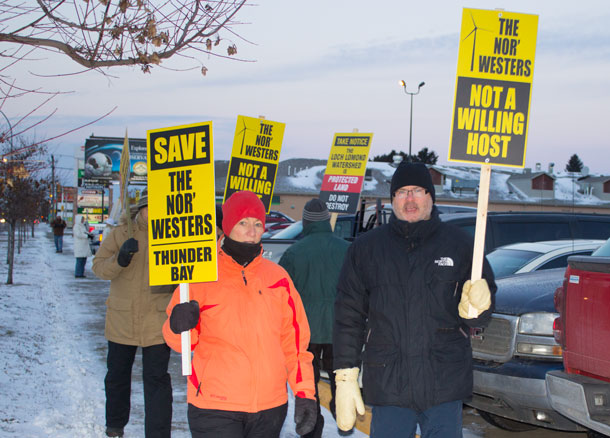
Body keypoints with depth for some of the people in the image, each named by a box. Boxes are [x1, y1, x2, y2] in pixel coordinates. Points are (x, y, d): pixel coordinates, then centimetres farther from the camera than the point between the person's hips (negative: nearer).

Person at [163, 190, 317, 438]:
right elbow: (183, 342, 1)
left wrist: (304, 393, 3)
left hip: (270, 408, 3)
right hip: (214, 409, -3)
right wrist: (178, 327, -21)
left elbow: (294, 340, 9)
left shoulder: (277, 278, 7)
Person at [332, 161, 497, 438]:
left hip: (445, 384, 0)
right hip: (387, 384, 0)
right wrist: (345, 378, -1)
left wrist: (475, 304, -18)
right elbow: (348, 318, 5)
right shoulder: (366, 249, 6)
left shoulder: (458, 244, 4)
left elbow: (479, 318, 6)